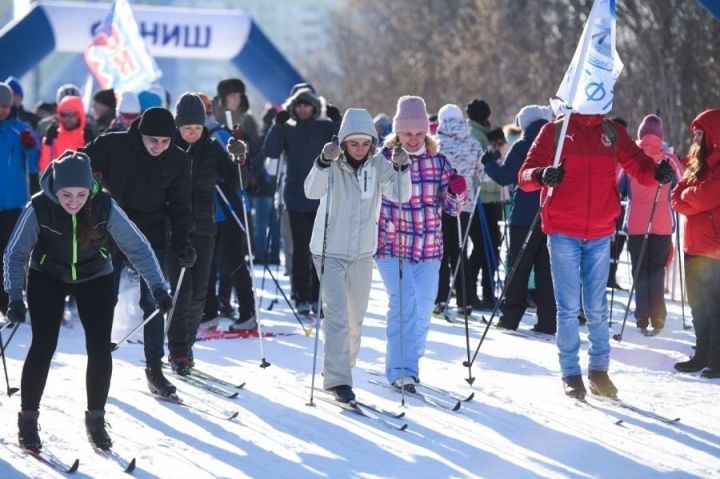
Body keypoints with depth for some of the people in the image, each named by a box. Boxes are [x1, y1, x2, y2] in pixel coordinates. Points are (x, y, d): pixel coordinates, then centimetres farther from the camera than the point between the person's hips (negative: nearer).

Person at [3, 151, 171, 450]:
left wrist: (158, 287, -24)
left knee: (100, 347, -7)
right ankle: (28, 419, 3)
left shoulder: (105, 207, -26)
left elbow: (137, 247, -18)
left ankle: (96, 419, 10)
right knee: (43, 346, -11)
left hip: (95, 279, 1)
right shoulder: (39, 208, -28)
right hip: (47, 278, -1)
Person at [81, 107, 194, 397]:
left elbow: (179, 206, 4)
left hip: (152, 237, 1)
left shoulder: (177, 160, -6)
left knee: (153, 302, -1)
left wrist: (181, 243, -3)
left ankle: (154, 368, 8)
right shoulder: (112, 145, -14)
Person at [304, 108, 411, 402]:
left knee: (356, 316, 15)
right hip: (330, 251, -4)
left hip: (362, 252, 4)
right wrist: (323, 163, -43)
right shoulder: (333, 166, -13)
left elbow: (401, 195, -12)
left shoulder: (378, 166, -4)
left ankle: (342, 365, 35)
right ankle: (338, 379, -16)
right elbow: (312, 191, -28)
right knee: (336, 314, -14)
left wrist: (402, 168, -29)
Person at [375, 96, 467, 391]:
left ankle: (410, 363, 23)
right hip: (391, 247, -4)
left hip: (428, 249, 4)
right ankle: (400, 370, -14)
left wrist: (457, 192, -13)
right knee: (404, 301, -17)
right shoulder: (383, 159, -3)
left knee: (423, 309, 5)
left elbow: (451, 206, 8)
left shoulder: (438, 161, 5)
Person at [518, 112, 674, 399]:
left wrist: (657, 173, -19)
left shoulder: (613, 133, 7)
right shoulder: (554, 131, -2)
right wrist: (541, 176, -29)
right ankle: (570, 374, 10)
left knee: (596, 308, 7)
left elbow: (639, 166, 5)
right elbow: (525, 176, -6)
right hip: (563, 233, -2)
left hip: (600, 235, 2)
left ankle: (599, 370, 18)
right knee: (569, 308, 0)